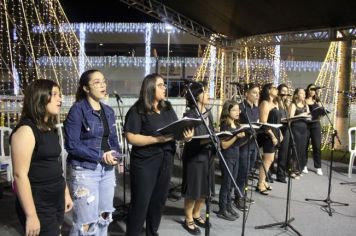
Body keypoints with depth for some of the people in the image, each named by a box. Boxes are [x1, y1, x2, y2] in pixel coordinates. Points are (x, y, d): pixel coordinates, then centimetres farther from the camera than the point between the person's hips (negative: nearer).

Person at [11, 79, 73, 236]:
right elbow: (20, 175, -21)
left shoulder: (50, 129, 10)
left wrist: (66, 193, 18)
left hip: (56, 200, 8)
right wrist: (31, 215, -22)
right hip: (38, 204, -8)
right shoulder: (26, 130, -17)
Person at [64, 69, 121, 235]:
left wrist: (115, 154, -5)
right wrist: (100, 156, -19)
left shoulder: (108, 111, 9)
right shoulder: (77, 110, -11)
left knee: (105, 217, 17)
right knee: (85, 223, -2)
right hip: (86, 170, -6)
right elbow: (72, 145, -17)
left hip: (107, 170, 7)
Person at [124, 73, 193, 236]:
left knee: (159, 200, 16)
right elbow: (131, 137, -16)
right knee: (140, 202, 2)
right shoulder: (137, 111, -10)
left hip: (166, 161, 6)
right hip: (145, 163, -6)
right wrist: (157, 139, -25)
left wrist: (186, 136, -11)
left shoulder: (168, 108, 9)